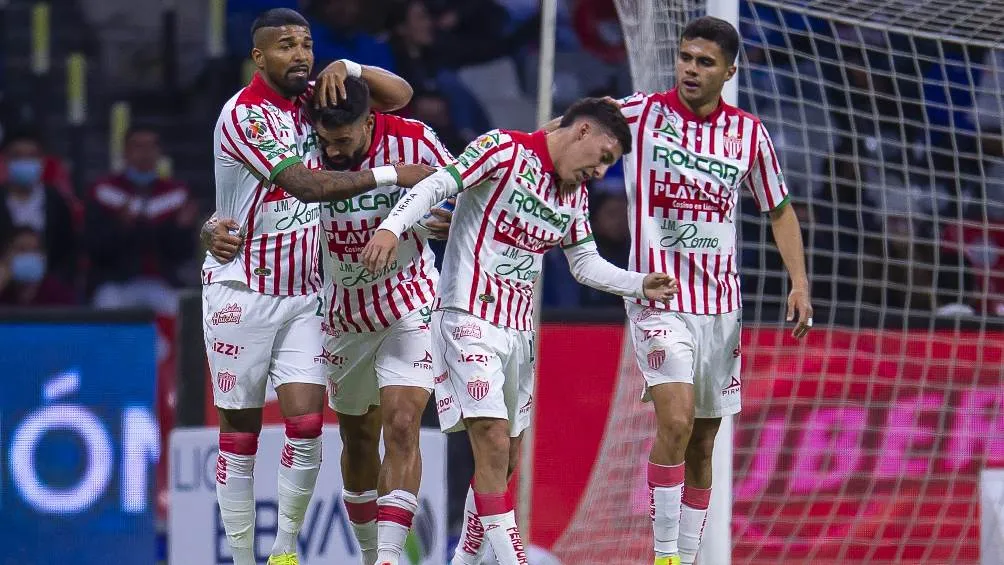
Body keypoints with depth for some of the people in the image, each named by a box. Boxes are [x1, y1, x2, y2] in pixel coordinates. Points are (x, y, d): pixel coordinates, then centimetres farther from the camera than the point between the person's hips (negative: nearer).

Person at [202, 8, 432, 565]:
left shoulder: (313, 102, 5)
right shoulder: (244, 114, -15)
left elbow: (400, 94, 9)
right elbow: (306, 184, -26)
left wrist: (349, 69, -10)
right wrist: (389, 176, -25)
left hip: (303, 294, 5)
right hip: (242, 293, -5)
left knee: (307, 426, -7)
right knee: (239, 434, 1)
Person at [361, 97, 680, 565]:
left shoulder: (575, 194, 13)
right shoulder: (504, 150, -10)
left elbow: (585, 264, 22)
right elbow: (437, 185, -19)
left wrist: (640, 285, 7)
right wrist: (392, 227, -35)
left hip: (519, 328, 8)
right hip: (469, 318, -8)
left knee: (507, 455, 11)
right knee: (493, 441, -17)